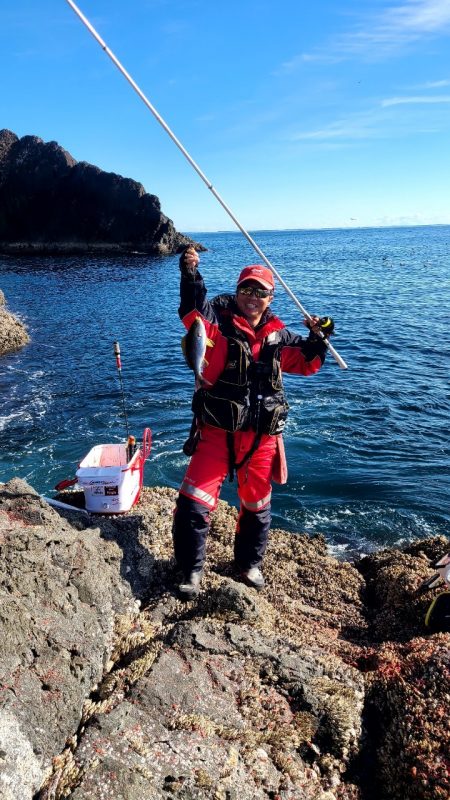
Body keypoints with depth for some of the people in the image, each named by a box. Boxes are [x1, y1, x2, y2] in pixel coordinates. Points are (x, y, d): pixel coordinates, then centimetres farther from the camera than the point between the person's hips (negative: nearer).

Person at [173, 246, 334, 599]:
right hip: (216, 433, -3)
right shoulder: (219, 319, -6)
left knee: (257, 505, 18)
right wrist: (191, 274, -40)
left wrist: (317, 339, -4)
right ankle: (191, 572, 15)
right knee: (193, 504, -7)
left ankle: (249, 563, 42)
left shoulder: (278, 334, 6)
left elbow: (305, 362, 14)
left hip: (262, 437, 4)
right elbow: (194, 307, -24)